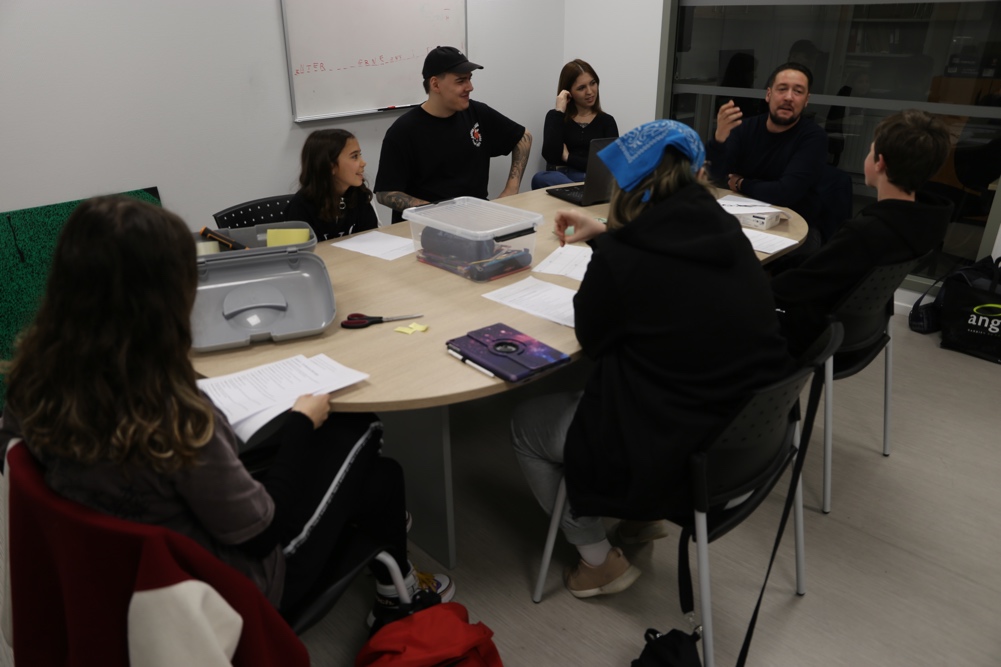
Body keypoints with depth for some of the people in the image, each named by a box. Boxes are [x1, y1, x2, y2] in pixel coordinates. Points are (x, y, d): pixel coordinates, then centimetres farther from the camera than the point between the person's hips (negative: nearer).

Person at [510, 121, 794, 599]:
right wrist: (606, 237, 23)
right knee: (588, 394, 30)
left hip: (675, 452, -7)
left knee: (525, 423, 16)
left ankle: (599, 562, 22)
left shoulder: (619, 257, -21)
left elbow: (591, 339, -3)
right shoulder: (726, 233, -2)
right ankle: (643, 516, 33)